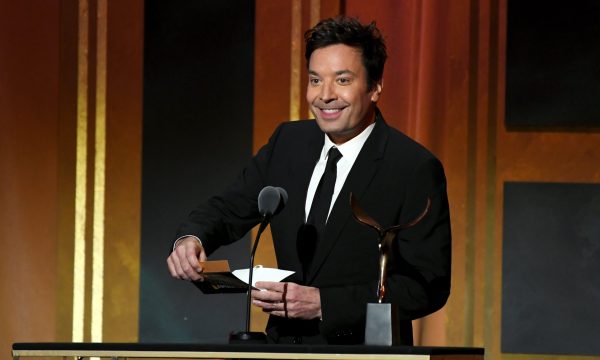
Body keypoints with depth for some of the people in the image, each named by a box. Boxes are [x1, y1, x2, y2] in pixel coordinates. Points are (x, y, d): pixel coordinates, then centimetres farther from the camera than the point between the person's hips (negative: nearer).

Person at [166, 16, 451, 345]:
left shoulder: (417, 169, -10)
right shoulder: (289, 142, 8)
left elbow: (429, 286, -12)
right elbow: (229, 209, 14)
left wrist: (324, 303, -18)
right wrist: (191, 237, -9)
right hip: (284, 345, 6)